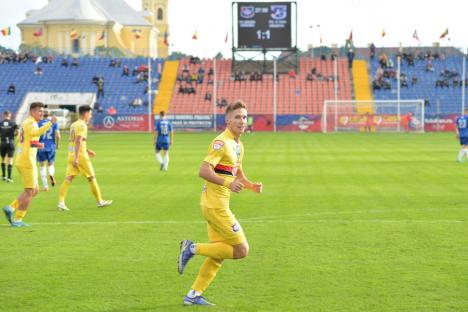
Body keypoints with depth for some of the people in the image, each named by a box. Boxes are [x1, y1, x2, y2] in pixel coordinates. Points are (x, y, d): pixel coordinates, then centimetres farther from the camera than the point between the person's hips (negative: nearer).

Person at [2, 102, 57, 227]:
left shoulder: (25, 123, 18)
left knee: (35, 190, 15)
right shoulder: (31, 123, -13)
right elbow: (36, 132, -36)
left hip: (22, 161, 10)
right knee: (29, 192, -3)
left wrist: (36, 144, 18)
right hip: (27, 162, -10)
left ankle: (11, 208, 11)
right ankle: (17, 220, 1)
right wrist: (50, 123, -39)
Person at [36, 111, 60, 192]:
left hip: (41, 148, -1)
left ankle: (45, 186, -1)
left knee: (42, 166, 10)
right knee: (51, 164, 18)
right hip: (51, 147, 1)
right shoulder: (54, 123, 3)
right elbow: (58, 135, -6)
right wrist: (57, 145, 9)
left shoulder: (39, 123, 1)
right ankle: (51, 174, -18)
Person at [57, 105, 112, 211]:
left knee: (68, 179, -1)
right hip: (81, 156, -8)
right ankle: (100, 201, 15)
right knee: (92, 178, 6)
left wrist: (87, 150, 28)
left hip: (71, 155, 8)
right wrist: (76, 158, -25)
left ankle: (61, 202, -13)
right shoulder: (82, 125, -12)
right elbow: (78, 142, -21)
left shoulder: (73, 125, 16)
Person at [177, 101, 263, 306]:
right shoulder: (221, 143, -15)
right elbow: (203, 171, -24)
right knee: (241, 250, -7)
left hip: (218, 205, 10)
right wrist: (227, 184, -33)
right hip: (215, 205, -10)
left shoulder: (238, 145, 15)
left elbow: (238, 174, 27)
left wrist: (251, 186, 8)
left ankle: (194, 295, 17)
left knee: (219, 255, 12)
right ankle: (193, 248, -3)